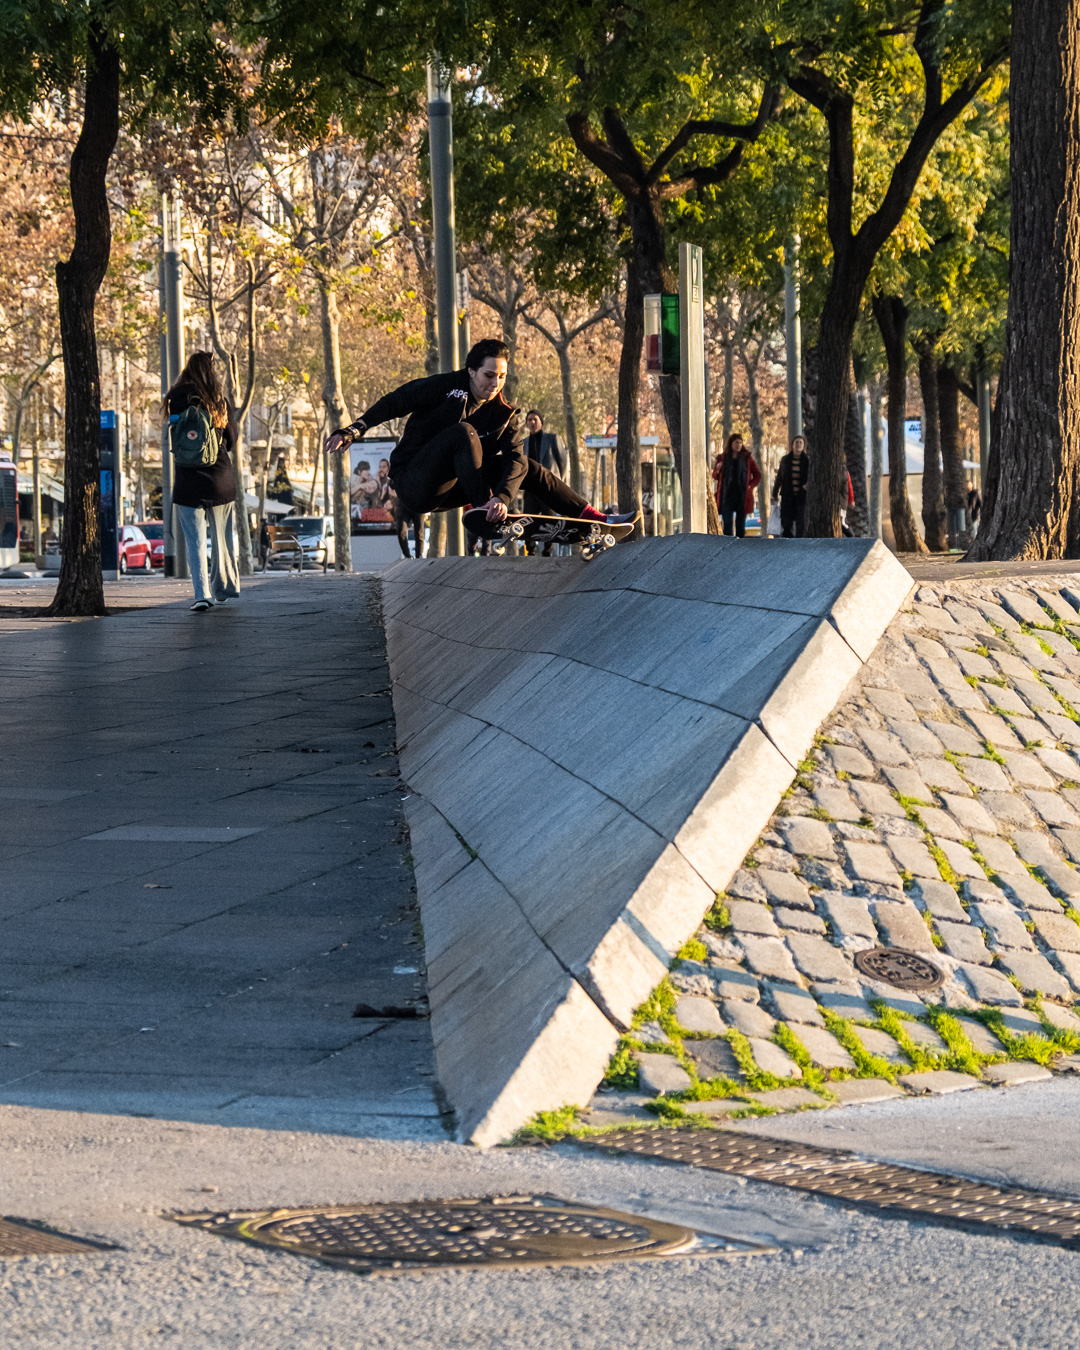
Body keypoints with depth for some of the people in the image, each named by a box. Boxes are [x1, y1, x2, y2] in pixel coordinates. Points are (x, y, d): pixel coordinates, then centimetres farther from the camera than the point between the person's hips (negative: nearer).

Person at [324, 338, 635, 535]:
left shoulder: (504, 415, 3)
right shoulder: (446, 387, -8)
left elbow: (514, 461, -12)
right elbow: (393, 403, -8)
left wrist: (502, 497, -33)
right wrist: (352, 431, -21)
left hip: (449, 491, 6)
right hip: (413, 486, -6)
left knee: (527, 466, -2)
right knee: (464, 432, -29)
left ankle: (596, 518, 0)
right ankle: (482, 508, -35)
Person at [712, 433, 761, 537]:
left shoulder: (747, 458, 6)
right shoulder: (722, 458, 6)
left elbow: (757, 475, 12)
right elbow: (715, 477, 13)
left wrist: (751, 486, -3)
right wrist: (717, 469, -8)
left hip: (742, 496, 0)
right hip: (727, 496, 0)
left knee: (740, 524, 4)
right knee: (727, 523, -6)